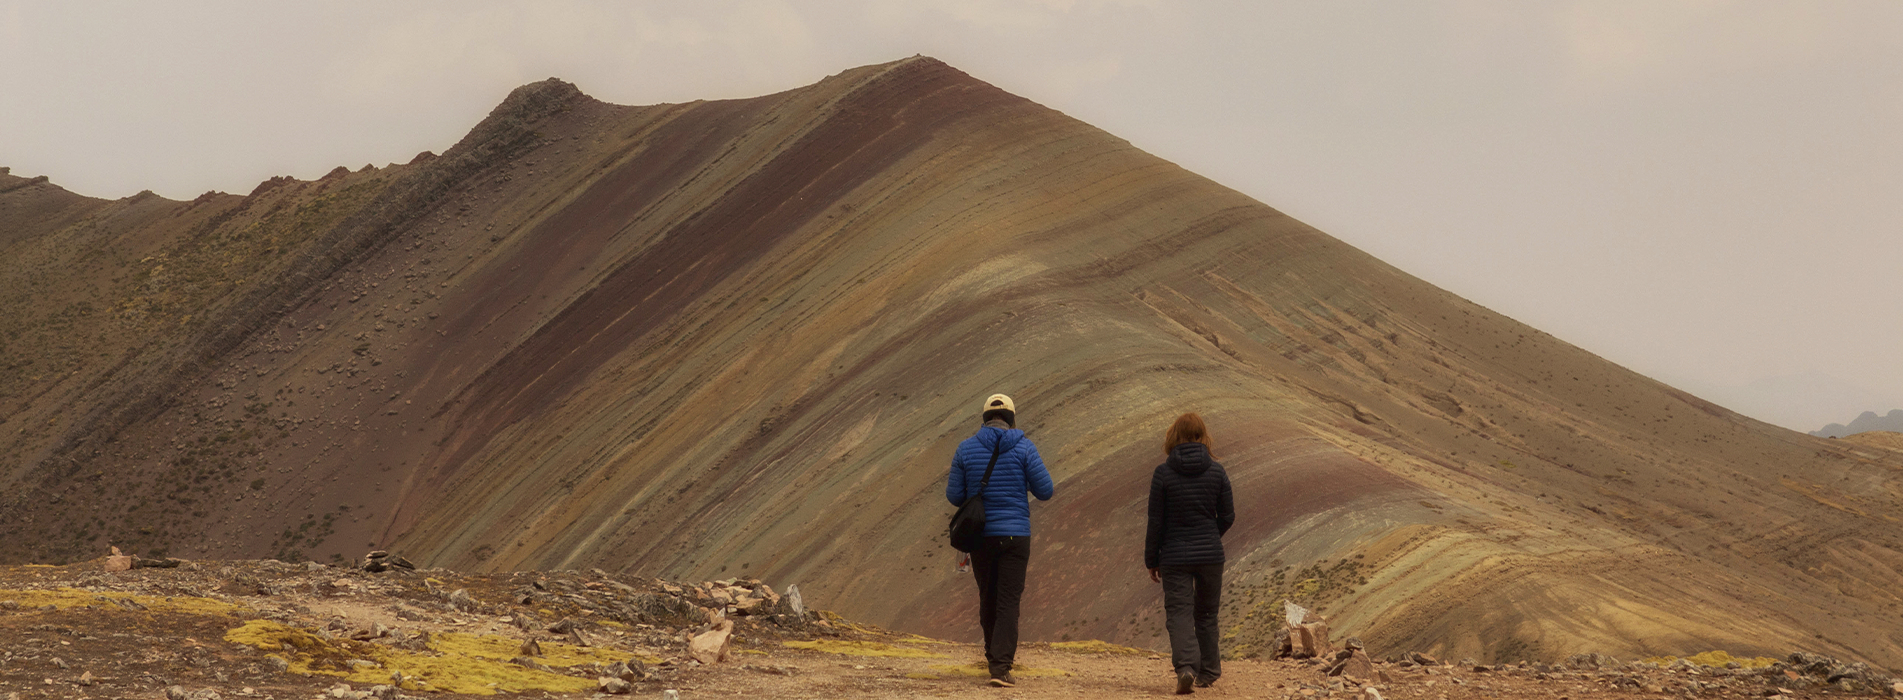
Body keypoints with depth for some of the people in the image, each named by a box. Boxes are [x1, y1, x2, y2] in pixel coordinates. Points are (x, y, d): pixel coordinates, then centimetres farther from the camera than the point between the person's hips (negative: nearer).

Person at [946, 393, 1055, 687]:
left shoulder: (966, 448, -1)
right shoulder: (1024, 448, -5)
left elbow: (954, 496, 1)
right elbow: (1045, 491, -4)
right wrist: (1034, 479, 18)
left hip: (980, 535, 2)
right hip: (1015, 535, -2)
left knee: (988, 596, 18)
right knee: (1008, 601, -3)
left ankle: (994, 655, 34)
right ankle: (1001, 666, -13)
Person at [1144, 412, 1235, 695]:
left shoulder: (1163, 473, -9)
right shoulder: (1216, 471, -3)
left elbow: (1155, 522, -6)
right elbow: (1228, 516, 3)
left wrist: (1151, 560, 4)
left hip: (1175, 557, -2)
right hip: (1210, 555, 2)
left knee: (1179, 613, -3)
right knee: (1206, 614, 16)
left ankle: (1185, 666, -25)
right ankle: (1208, 671, 25)